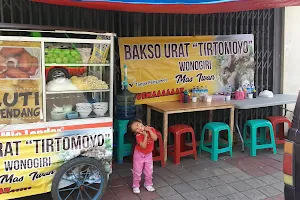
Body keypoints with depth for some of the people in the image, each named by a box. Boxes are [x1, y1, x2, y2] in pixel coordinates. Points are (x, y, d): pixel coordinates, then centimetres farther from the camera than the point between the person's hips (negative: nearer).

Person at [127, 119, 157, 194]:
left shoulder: (151, 129, -15)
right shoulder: (138, 136, -28)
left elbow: (155, 138, -27)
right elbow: (143, 146, -34)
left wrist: (149, 130, -33)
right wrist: (145, 135, -38)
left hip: (148, 154, 4)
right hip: (139, 154, -4)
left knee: (149, 171, 13)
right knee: (137, 171, 5)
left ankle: (148, 184, 32)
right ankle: (136, 186, 23)